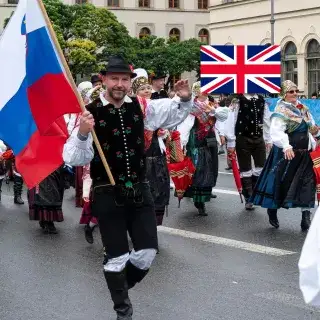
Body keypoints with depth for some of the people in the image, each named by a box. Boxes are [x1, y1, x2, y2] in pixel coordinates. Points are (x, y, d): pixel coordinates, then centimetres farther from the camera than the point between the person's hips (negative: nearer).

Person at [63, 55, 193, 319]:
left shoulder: (140, 108, 1)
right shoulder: (90, 113, -14)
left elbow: (174, 114, 17)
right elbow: (74, 159, -19)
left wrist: (185, 99, -4)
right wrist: (82, 134, -37)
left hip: (139, 190, 4)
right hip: (107, 194, -4)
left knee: (148, 252, 9)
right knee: (116, 256, 5)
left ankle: (121, 286, 38)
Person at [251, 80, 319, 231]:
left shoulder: (303, 108, 11)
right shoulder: (281, 110, -12)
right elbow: (277, 131, -26)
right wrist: (286, 146, -39)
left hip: (304, 153, 6)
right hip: (287, 152, -6)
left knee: (307, 183, 0)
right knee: (281, 182, 4)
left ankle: (306, 216, 3)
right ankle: (272, 210, 25)